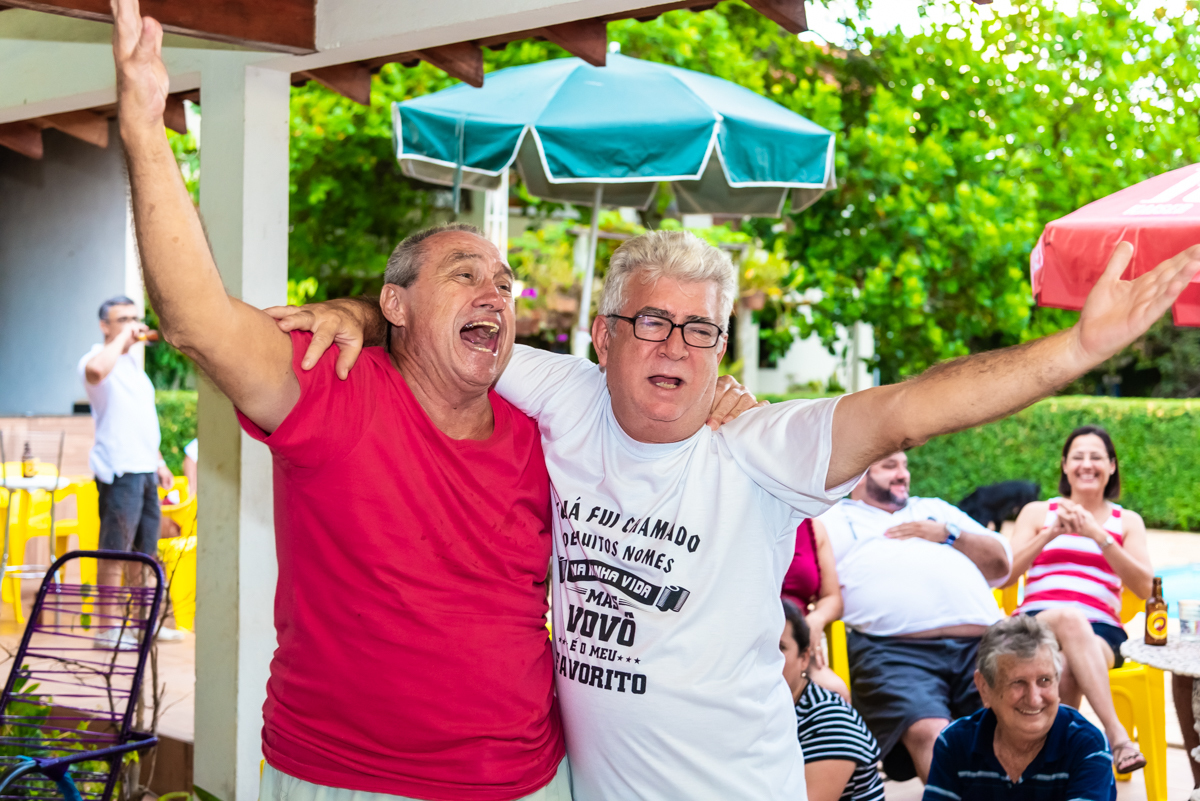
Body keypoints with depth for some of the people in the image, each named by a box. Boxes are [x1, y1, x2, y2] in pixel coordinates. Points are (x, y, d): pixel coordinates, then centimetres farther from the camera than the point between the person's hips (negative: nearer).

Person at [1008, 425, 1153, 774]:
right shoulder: (1037, 512, 20)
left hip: (1099, 632, 0)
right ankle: (1116, 735, -46)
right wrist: (1052, 533, -5)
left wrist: (1098, 535, -6)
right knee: (1069, 617, -40)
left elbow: (1144, 587, 4)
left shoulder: (1127, 521, 20)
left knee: (1070, 668, -40)